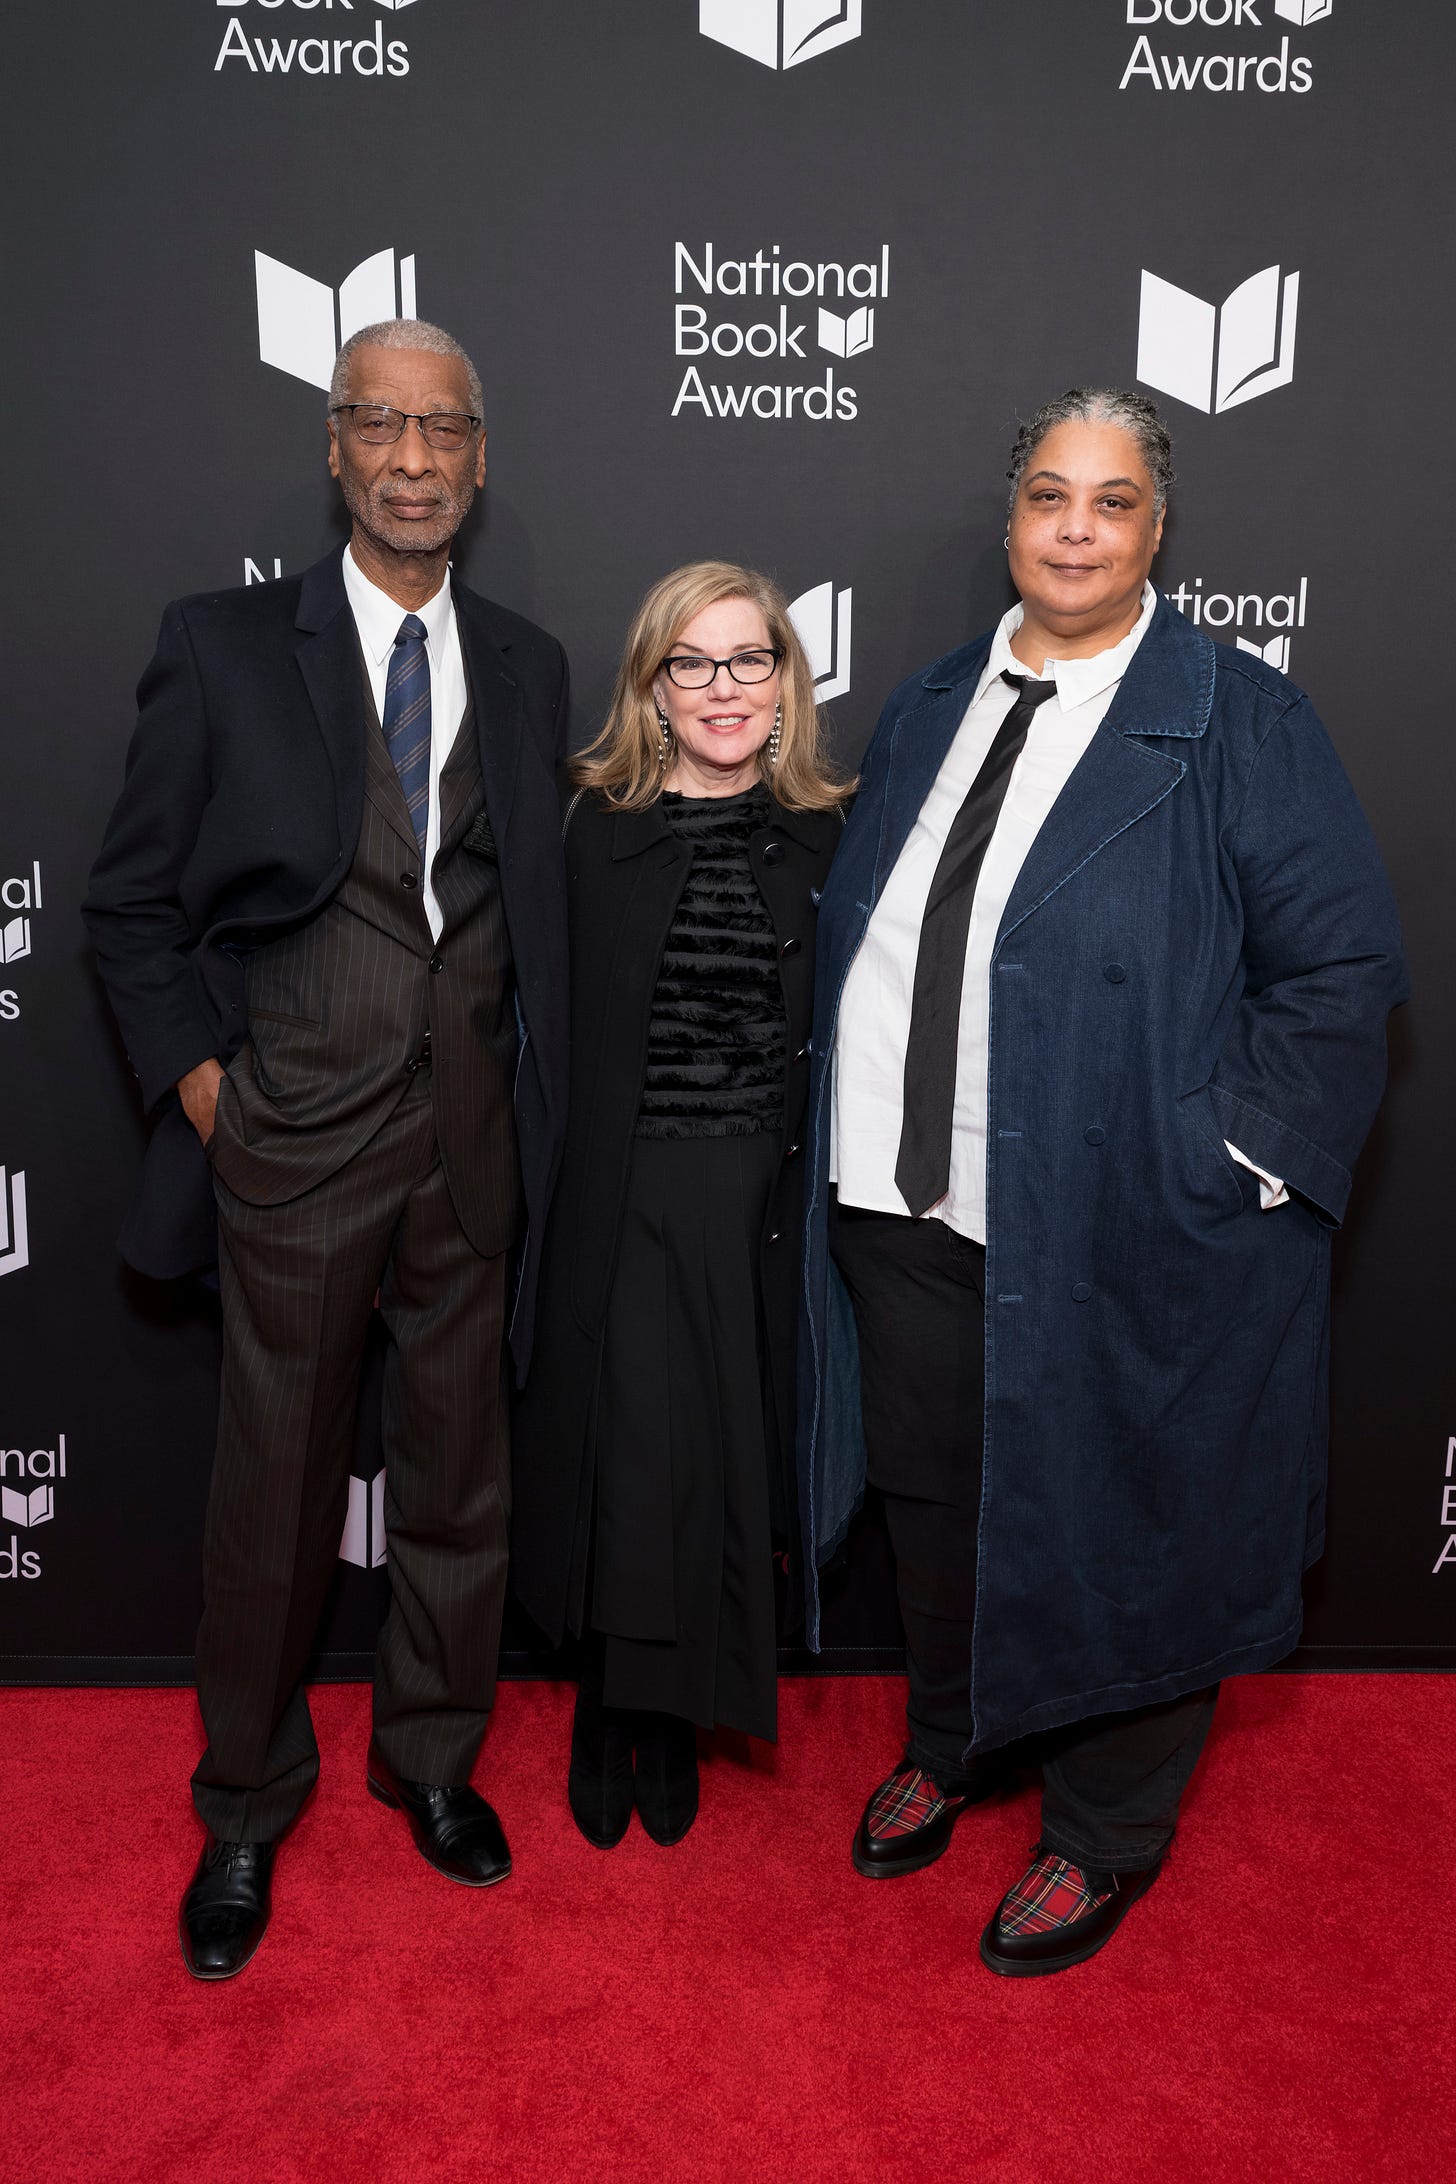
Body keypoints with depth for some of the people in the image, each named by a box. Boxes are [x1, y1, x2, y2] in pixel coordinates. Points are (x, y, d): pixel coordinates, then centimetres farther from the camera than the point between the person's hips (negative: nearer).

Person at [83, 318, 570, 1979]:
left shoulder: (527, 668, 9)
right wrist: (196, 1079, -7)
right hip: (294, 1138, -2)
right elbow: (132, 904, 2)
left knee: (459, 1472, 14)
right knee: (275, 1486, 9)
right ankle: (245, 1809, 33)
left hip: (471, 1138, 3)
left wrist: (536, 1107, 4)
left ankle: (432, 1754, 39)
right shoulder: (222, 648, -1)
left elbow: (540, 908, 11)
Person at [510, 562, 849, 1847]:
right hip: (627, 1200, -2)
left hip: (768, 1206, 2)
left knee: (728, 1466, 9)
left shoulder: (824, 840, 5)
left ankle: (671, 1725, 32)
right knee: (631, 1461, 0)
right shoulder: (599, 829, 1)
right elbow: (552, 1026, -3)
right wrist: (562, 1196, -8)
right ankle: (607, 1724, 27)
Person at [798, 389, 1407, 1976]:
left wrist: (1223, 1168, -15)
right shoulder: (928, 709, 9)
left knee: (1111, 1527, 12)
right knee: (931, 1495, 21)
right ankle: (948, 1746, 49)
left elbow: (1344, 968, -10)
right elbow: (856, 935, 15)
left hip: (1120, 1234, -5)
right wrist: (858, 1129, 7)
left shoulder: (1241, 724, -8)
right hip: (907, 1211, 6)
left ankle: (1107, 1833, 38)